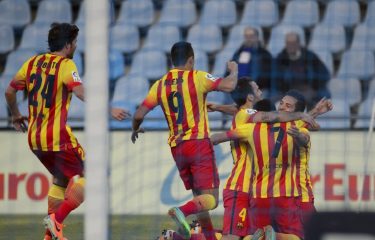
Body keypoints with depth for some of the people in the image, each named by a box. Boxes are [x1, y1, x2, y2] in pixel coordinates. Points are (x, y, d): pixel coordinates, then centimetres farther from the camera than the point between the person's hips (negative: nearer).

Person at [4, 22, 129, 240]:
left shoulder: (33, 63, 11)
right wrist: (109, 110, -25)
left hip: (34, 138, 8)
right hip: (57, 136, -8)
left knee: (61, 180, 24)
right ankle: (57, 219, -15)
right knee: (87, 178, -1)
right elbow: (82, 93, -24)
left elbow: (9, 92, 18)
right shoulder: (66, 65, -9)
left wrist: (16, 116, 34)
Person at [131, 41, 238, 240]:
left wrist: (135, 130, 27)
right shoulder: (197, 77, -6)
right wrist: (234, 70, 6)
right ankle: (182, 212, -35)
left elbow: (139, 114, 5)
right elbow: (229, 86, -15)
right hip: (198, 143, -6)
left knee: (200, 197, 18)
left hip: (176, 147, 6)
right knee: (211, 199, -9)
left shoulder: (160, 85, 7)